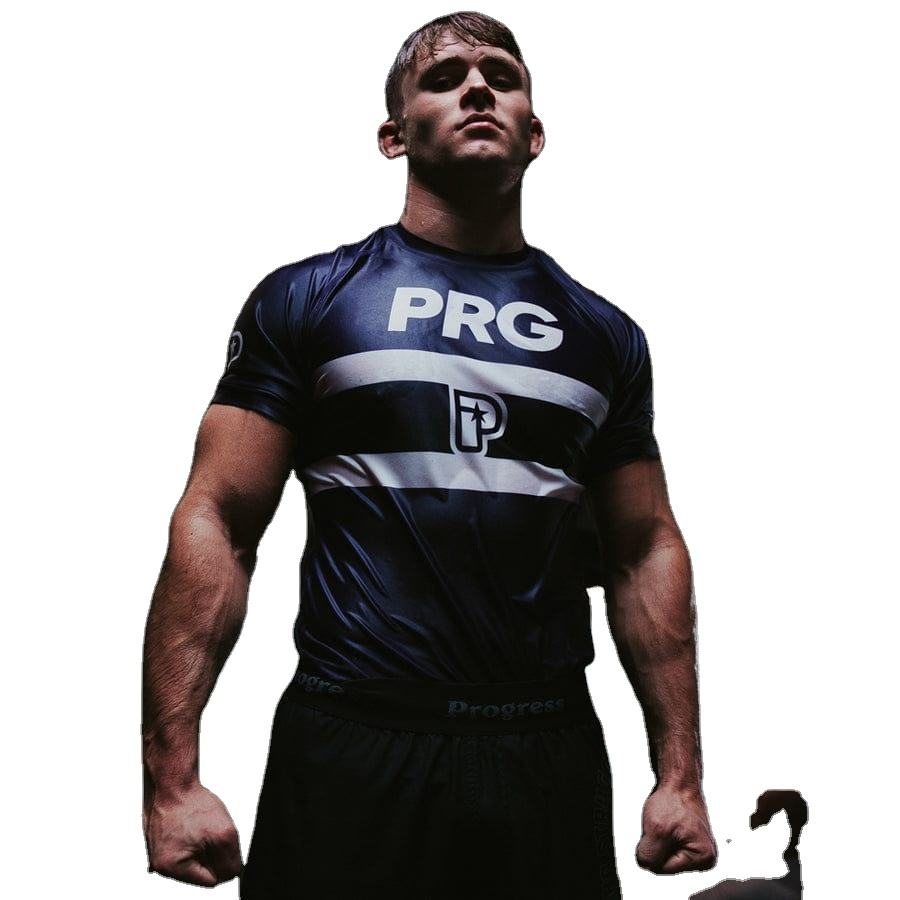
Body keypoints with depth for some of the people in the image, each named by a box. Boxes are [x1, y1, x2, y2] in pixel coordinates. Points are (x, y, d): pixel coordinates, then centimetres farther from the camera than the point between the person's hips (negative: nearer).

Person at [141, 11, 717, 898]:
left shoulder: (604, 334, 10)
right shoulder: (307, 298, 2)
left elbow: (645, 553, 12)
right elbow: (215, 524, -3)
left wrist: (679, 775, 6)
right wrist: (172, 778, -11)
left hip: (550, 754, 3)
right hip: (353, 750, -2)